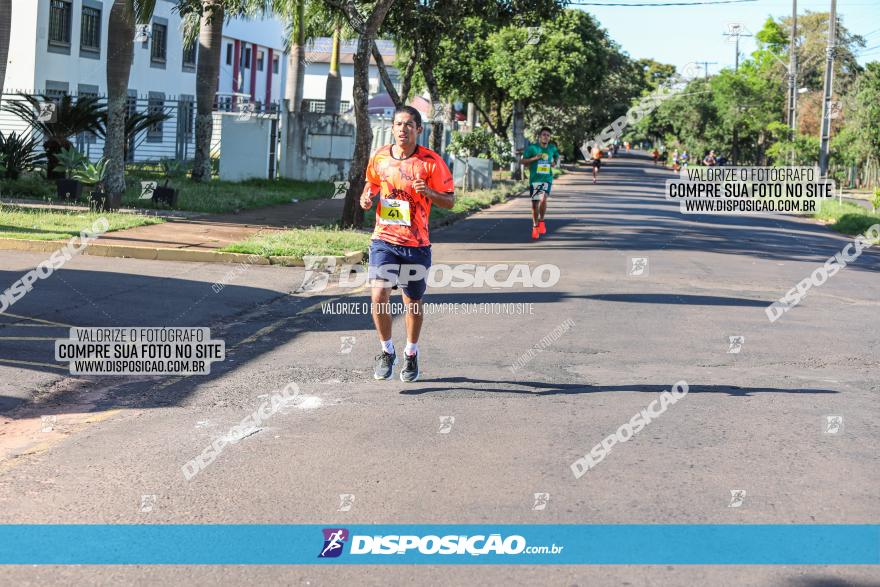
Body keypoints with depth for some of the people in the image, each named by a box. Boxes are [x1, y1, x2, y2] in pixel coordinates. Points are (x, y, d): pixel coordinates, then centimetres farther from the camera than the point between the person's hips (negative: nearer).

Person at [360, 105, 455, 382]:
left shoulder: (431, 161, -7)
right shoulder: (379, 157, 3)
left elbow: (450, 201, -3)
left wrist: (429, 192, -23)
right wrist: (366, 197, -1)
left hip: (416, 244, -1)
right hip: (384, 239, 1)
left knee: (413, 303, 11)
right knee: (379, 297, -14)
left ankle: (411, 354, 35)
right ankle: (387, 351, 9)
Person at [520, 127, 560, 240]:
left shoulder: (552, 148, 7)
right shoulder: (532, 148, -4)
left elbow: (557, 156, 28)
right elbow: (522, 161, -4)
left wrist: (555, 162, 6)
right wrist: (534, 158, -17)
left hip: (547, 179, 1)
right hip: (534, 179, -1)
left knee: (543, 199, -22)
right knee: (535, 203, 4)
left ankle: (541, 221, 2)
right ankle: (535, 227, 22)